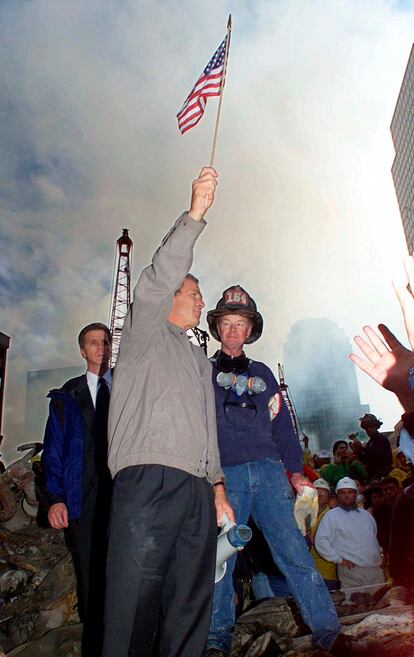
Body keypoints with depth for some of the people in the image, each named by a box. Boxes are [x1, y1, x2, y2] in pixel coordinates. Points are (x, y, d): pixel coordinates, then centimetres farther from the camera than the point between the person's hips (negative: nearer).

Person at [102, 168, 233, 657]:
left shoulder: (201, 361, 31)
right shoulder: (145, 330, 12)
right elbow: (160, 276, -6)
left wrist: (217, 484, 19)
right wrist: (195, 213, -10)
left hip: (197, 489, 7)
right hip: (148, 481, -6)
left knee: (191, 608, 4)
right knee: (135, 604, -8)